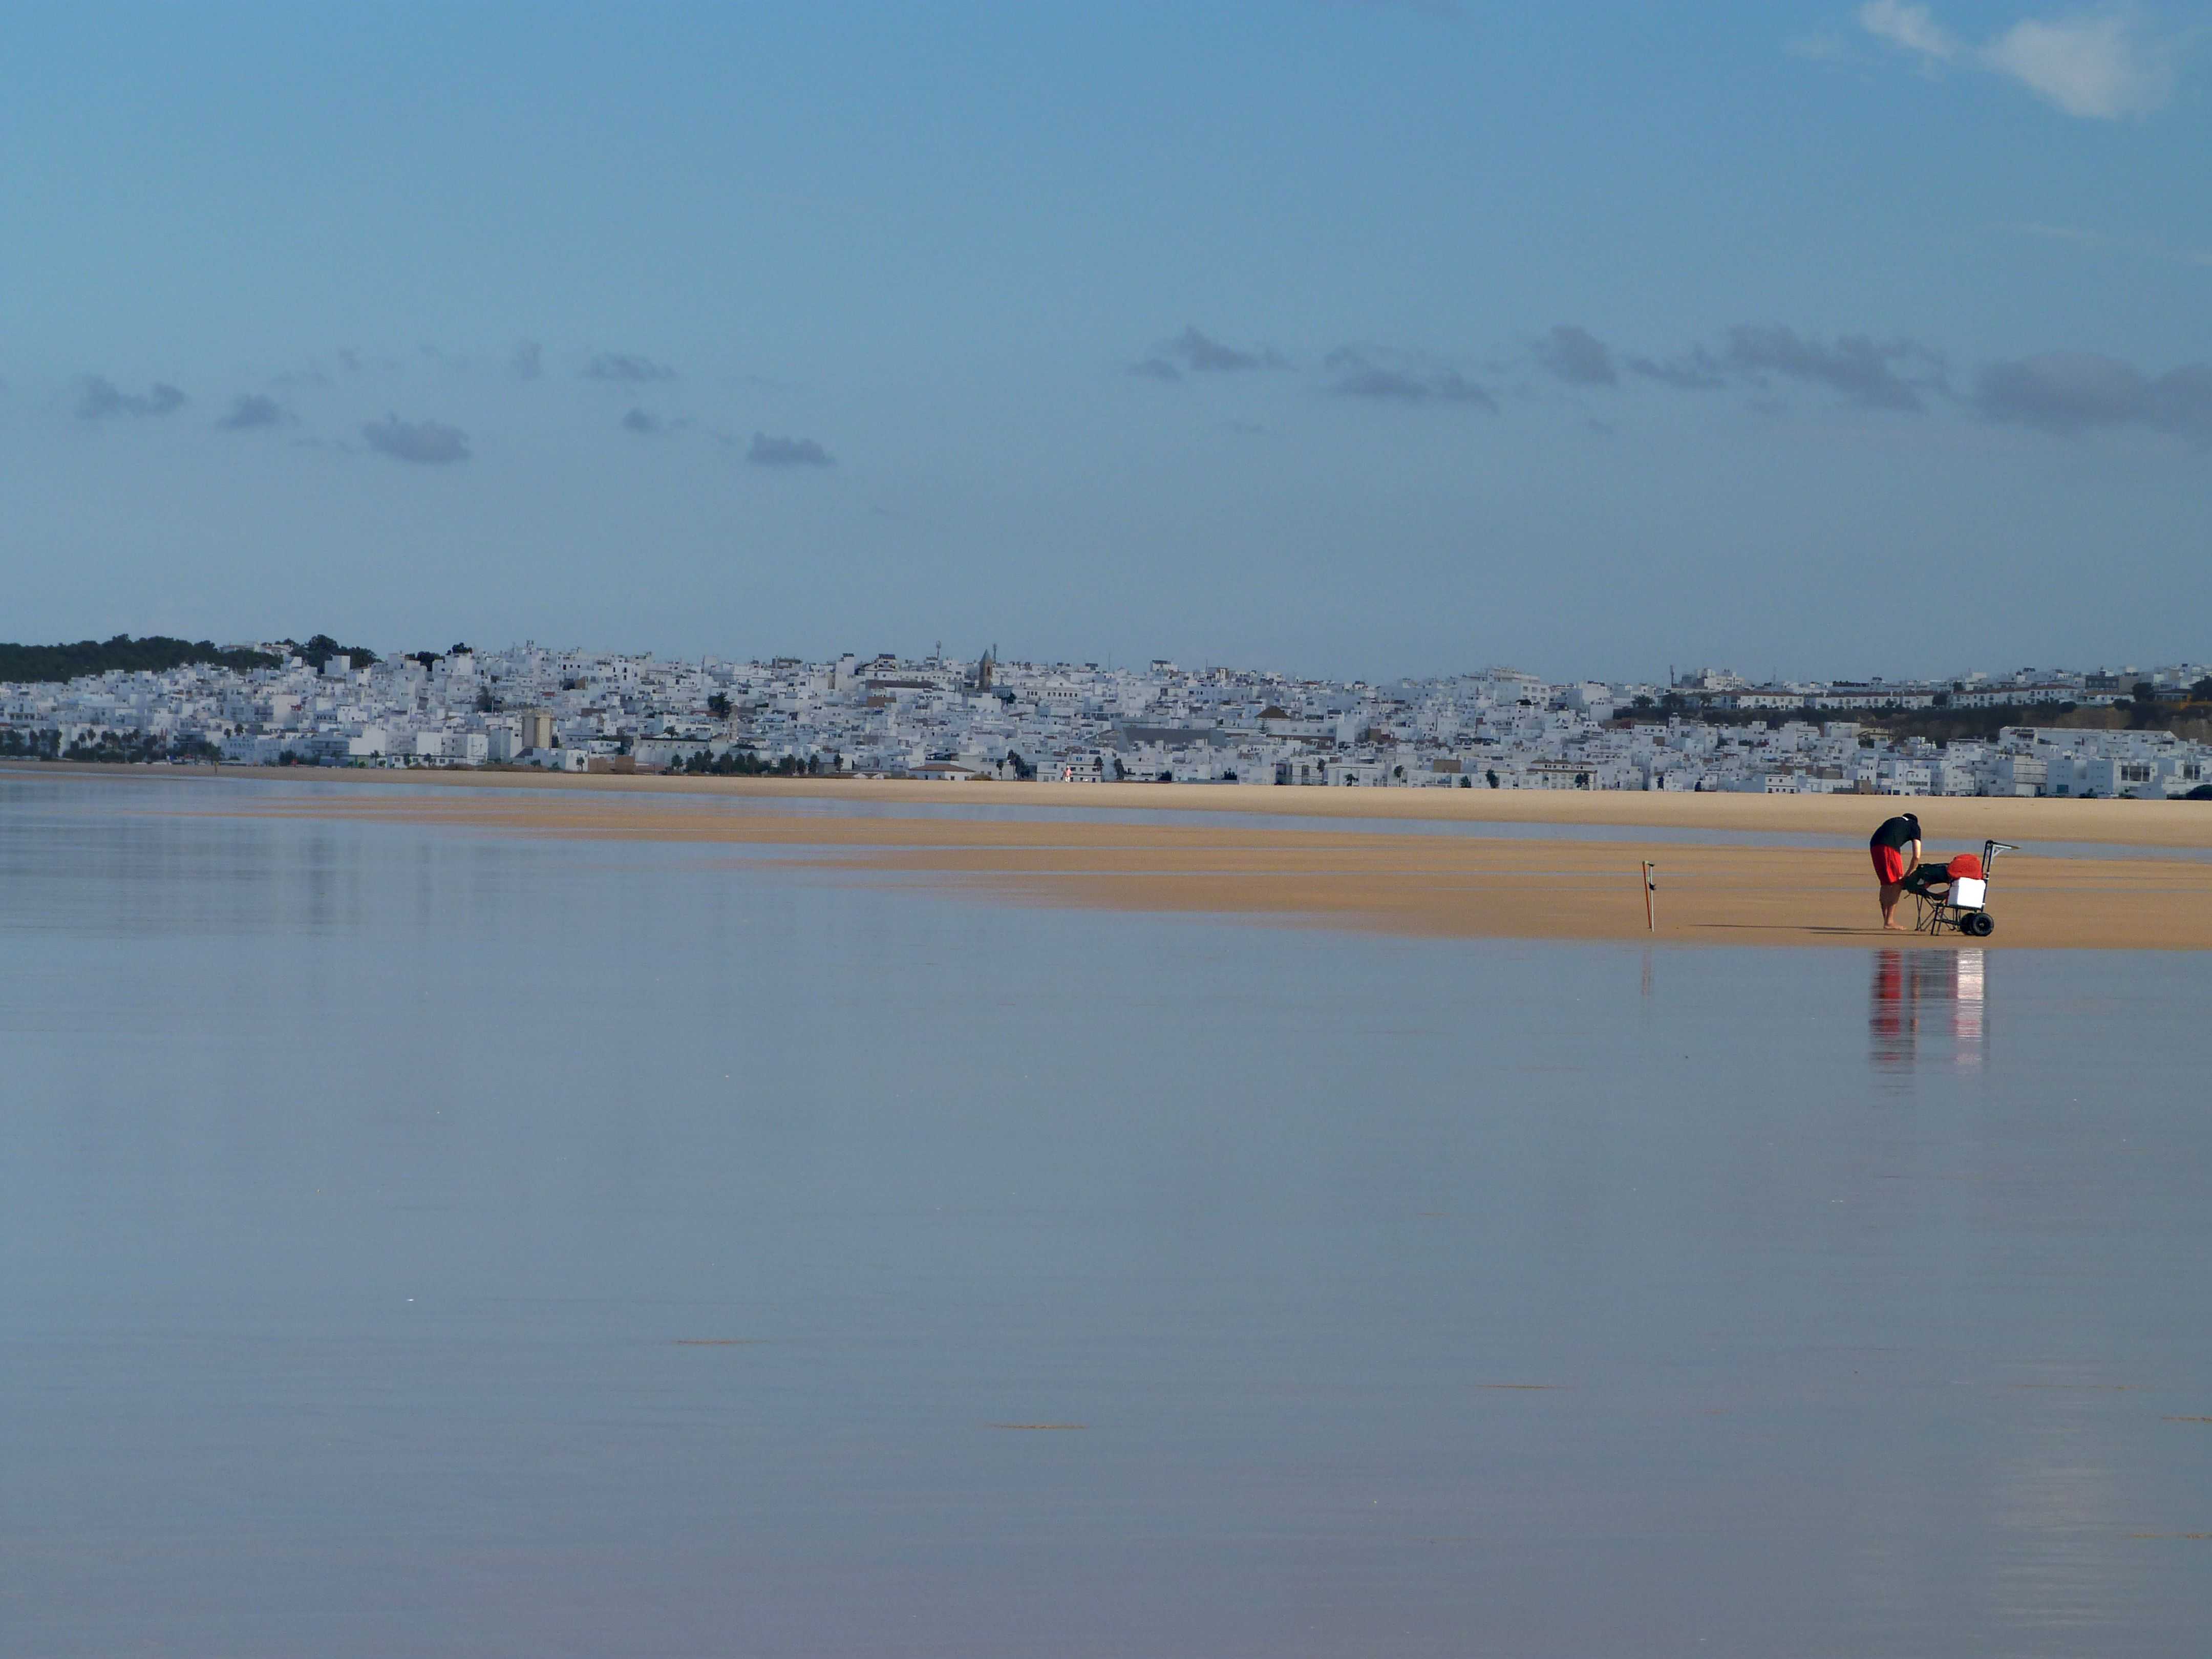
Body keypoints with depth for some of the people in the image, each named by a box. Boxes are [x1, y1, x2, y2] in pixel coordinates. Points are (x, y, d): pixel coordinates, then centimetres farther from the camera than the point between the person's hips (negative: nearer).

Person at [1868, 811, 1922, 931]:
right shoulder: (1914, 827, 21)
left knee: (1885, 884, 16)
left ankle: (1886, 920, 19)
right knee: (1897, 884, 2)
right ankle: (1890, 921, -4)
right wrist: (1907, 875, 24)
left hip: (1874, 846, 6)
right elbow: (1916, 857, 14)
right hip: (1889, 848, -6)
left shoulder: (1893, 821, 37)